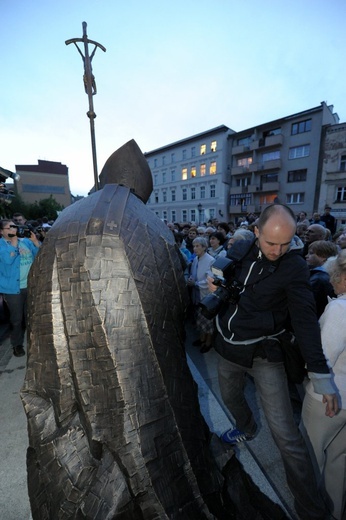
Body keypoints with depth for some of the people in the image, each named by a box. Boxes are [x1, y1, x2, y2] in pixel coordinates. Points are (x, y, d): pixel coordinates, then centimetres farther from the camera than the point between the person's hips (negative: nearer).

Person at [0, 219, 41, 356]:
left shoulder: (26, 241, 7)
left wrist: (35, 241, -11)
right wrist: (14, 242, -18)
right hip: (13, 288, -4)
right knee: (17, 319, 8)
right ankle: (17, 344, 26)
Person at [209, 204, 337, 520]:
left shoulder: (295, 266, -16)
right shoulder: (241, 250, -4)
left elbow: (305, 321, -18)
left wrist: (322, 376, -19)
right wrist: (215, 281, -10)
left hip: (264, 352, -5)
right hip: (228, 346, 5)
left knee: (286, 435, -6)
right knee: (231, 397, 27)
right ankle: (247, 429, 59)